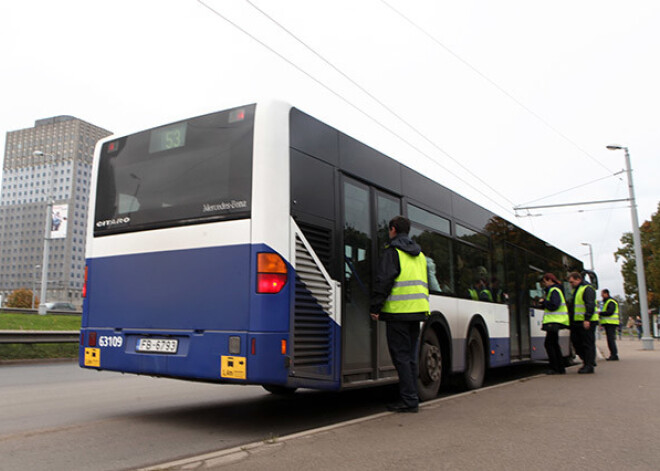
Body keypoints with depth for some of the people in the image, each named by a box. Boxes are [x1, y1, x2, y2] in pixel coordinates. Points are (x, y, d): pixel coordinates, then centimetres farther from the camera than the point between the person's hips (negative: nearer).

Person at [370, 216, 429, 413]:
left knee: (401, 356, -3)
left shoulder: (392, 252, -5)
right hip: (417, 311, 8)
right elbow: (425, 284, 24)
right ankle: (411, 398, 17)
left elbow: (383, 281, -13)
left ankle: (409, 400, -2)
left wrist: (375, 307, -10)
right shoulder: (420, 255, 20)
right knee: (410, 356, 13)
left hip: (398, 311, -8)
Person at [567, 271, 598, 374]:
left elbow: (590, 305, -18)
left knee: (588, 344, -5)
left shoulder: (587, 289, -9)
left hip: (586, 322, -10)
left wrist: (587, 319, -24)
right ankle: (588, 361, 21)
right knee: (576, 342, 10)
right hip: (576, 322, 10)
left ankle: (589, 366, -1)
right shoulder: (575, 290, 20)